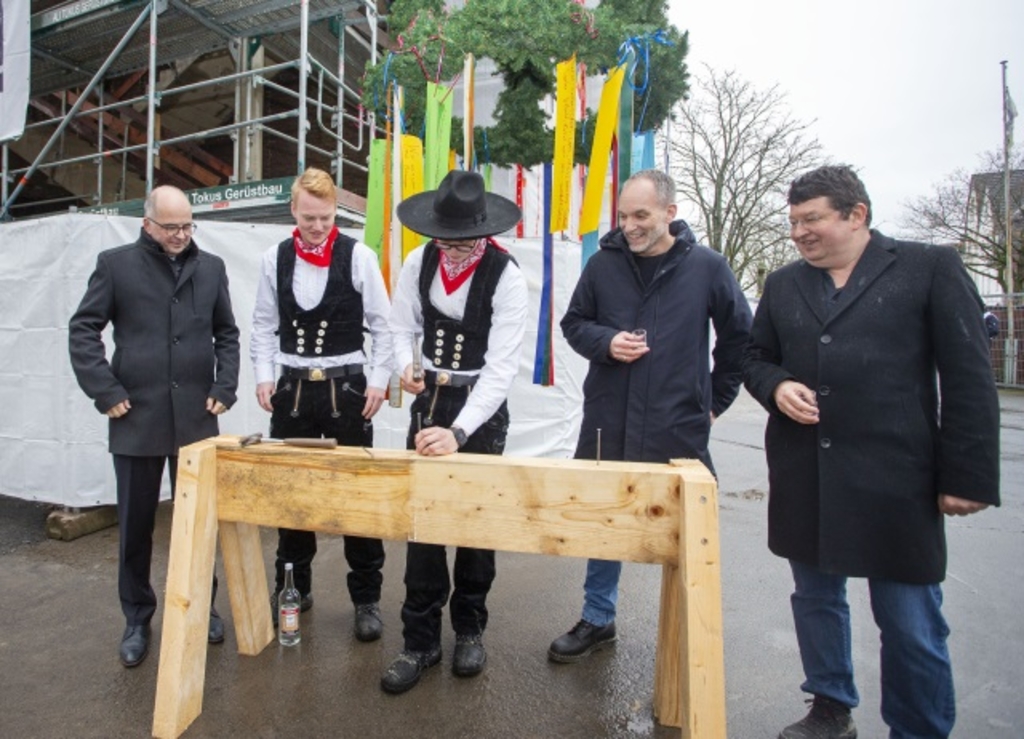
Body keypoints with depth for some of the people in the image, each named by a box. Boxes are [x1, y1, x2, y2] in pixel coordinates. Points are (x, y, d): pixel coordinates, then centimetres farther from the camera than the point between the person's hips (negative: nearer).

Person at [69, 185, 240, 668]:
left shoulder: (210, 267, 8)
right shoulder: (116, 264, 2)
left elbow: (227, 334, 11)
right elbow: (83, 330, 1)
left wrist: (224, 388, 1)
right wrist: (106, 392, -7)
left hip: (196, 418, 2)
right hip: (136, 417, -1)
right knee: (135, 525, 10)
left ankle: (202, 606, 29)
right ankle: (137, 619, 28)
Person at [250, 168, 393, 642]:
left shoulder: (358, 256, -4)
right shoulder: (275, 259, 5)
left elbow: (382, 324, -2)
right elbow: (263, 324, 11)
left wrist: (378, 381, -8)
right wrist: (263, 376, 1)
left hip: (346, 388, -3)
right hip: (292, 388, 4)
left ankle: (367, 598, 17)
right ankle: (294, 588, 31)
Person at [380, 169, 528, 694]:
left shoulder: (506, 276, -18)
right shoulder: (419, 263, -4)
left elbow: (501, 367, -23)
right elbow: (403, 327, 6)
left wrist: (459, 432, -32)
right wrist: (406, 366, -16)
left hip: (482, 406, -3)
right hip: (429, 398, 3)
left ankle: (469, 629, 30)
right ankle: (420, 641, 18)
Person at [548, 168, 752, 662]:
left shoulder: (707, 267, -1)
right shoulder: (604, 263, 3)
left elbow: (739, 336, 10)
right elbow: (574, 323, 11)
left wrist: (716, 398, 10)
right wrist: (605, 342, -9)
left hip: (678, 431, -2)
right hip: (607, 424, 2)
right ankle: (597, 620, 35)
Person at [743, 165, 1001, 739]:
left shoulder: (930, 268, 0)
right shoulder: (783, 284, 12)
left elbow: (969, 379, -3)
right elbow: (756, 358, 18)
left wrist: (968, 476, -7)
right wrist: (776, 386, -5)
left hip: (894, 479, -4)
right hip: (803, 478, 5)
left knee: (911, 625, 6)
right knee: (816, 599, 17)